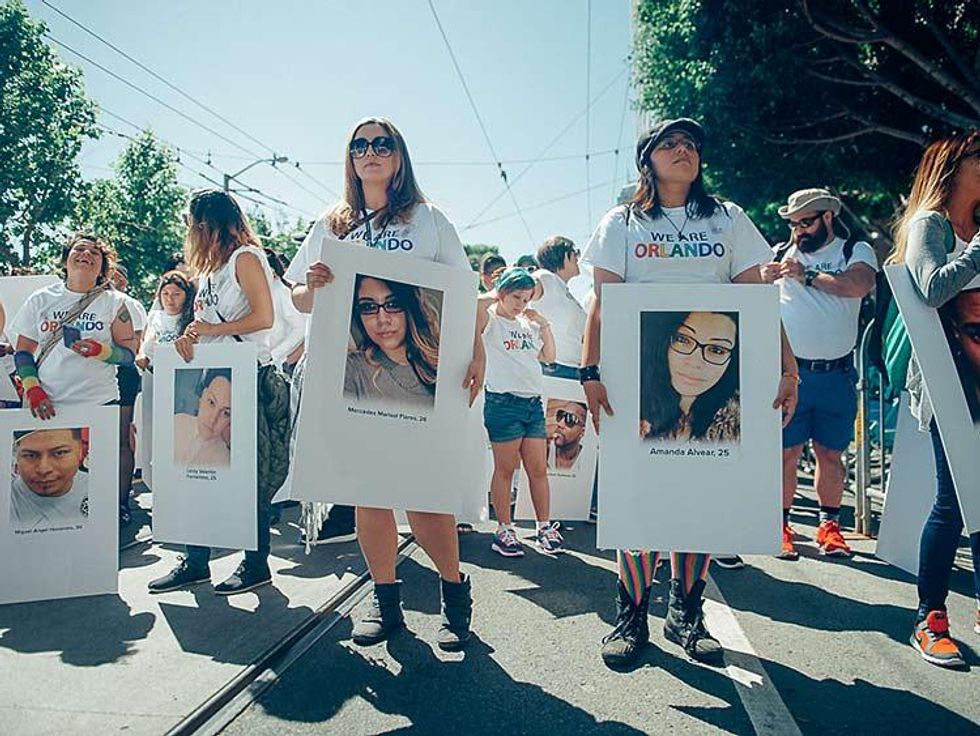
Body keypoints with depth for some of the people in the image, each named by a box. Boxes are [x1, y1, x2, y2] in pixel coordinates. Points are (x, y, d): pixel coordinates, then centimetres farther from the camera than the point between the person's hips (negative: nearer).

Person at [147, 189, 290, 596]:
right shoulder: (208, 268, 21)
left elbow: (264, 317, -15)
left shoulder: (245, 257, -6)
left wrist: (211, 330, -11)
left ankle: (257, 564, 9)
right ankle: (196, 561, 17)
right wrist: (187, 336, -3)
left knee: (249, 474, -2)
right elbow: (203, 322, 18)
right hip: (213, 377, 9)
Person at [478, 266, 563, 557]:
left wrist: (544, 324, 13)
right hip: (503, 402, -6)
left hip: (533, 402, 6)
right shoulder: (490, 320, -1)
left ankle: (544, 528, 16)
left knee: (539, 469, 7)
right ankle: (504, 531, 11)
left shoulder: (527, 323, 17)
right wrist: (495, 296, -8)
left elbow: (549, 356, 21)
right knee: (505, 469, 2)